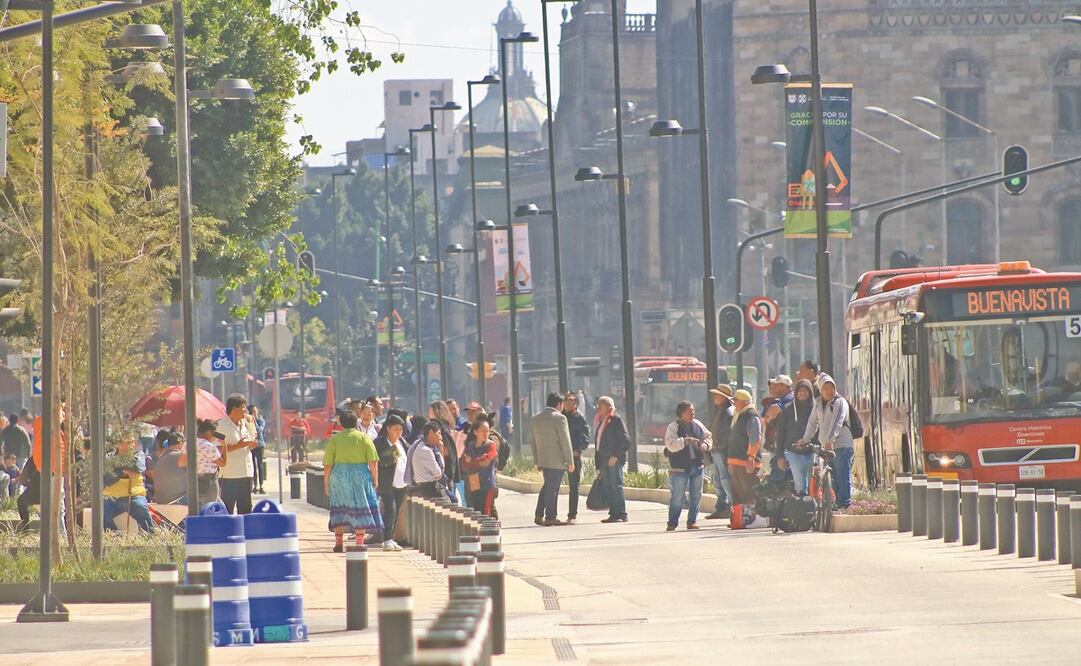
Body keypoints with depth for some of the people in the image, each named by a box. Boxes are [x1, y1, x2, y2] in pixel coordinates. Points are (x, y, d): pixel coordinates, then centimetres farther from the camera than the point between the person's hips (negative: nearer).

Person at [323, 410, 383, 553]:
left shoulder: (335, 439, 3)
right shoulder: (364, 437, 1)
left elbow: (327, 464, 1)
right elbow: (373, 461, -5)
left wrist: (326, 482, 8)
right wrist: (375, 478, 3)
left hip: (339, 476, 1)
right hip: (360, 476, -1)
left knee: (340, 510, 11)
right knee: (360, 509, 5)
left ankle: (339, 543, 9)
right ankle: (359, 542, 3)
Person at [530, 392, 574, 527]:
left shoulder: (535, 419, 9)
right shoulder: (559, 418, -12)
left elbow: (533, 442, 14)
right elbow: (565, 441, -12)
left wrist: (536, 460, 19)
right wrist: (570, 461, -8)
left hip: (543, 459, 6)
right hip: (557, 460, -6)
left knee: (547, 485, 18)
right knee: (552, 488, -2)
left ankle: (538, 515, 13)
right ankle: (550, 518, 2)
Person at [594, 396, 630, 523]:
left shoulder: (616, 420, -4)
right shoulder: (600, 422, 19)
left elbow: (625, 440, -10)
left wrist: (616, 456, -17)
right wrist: (598, 466, 17)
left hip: (615, 460, -8)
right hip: (604, 461, 8)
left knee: (616, 487, -10)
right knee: (609, 489, 5)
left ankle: (621, 514, -10)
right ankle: (613, 514, 7)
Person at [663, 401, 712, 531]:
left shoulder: (697, 425, 9)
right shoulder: (673, 427, -7)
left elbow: (708, 436, 19)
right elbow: (671, 445, -19)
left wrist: (705, 445, -2)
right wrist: (686, 441, -28)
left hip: (697, 465, 5)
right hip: (680, 467, -5)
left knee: (695, 496, 8)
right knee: (677, 497, -4)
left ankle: (692, 521, 18)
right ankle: (672, 523, 3)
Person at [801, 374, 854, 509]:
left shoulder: (840, 402, -6)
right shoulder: (818, 404, 14)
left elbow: (837, 422, -19)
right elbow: (813, 422, 15)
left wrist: (830, 440, -30)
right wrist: (805, 440, 4)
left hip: (841, 445, -7)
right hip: (825, 447, 7)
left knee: (843, 478, -10)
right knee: (831, 479, 7)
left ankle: (845, 505, -11)